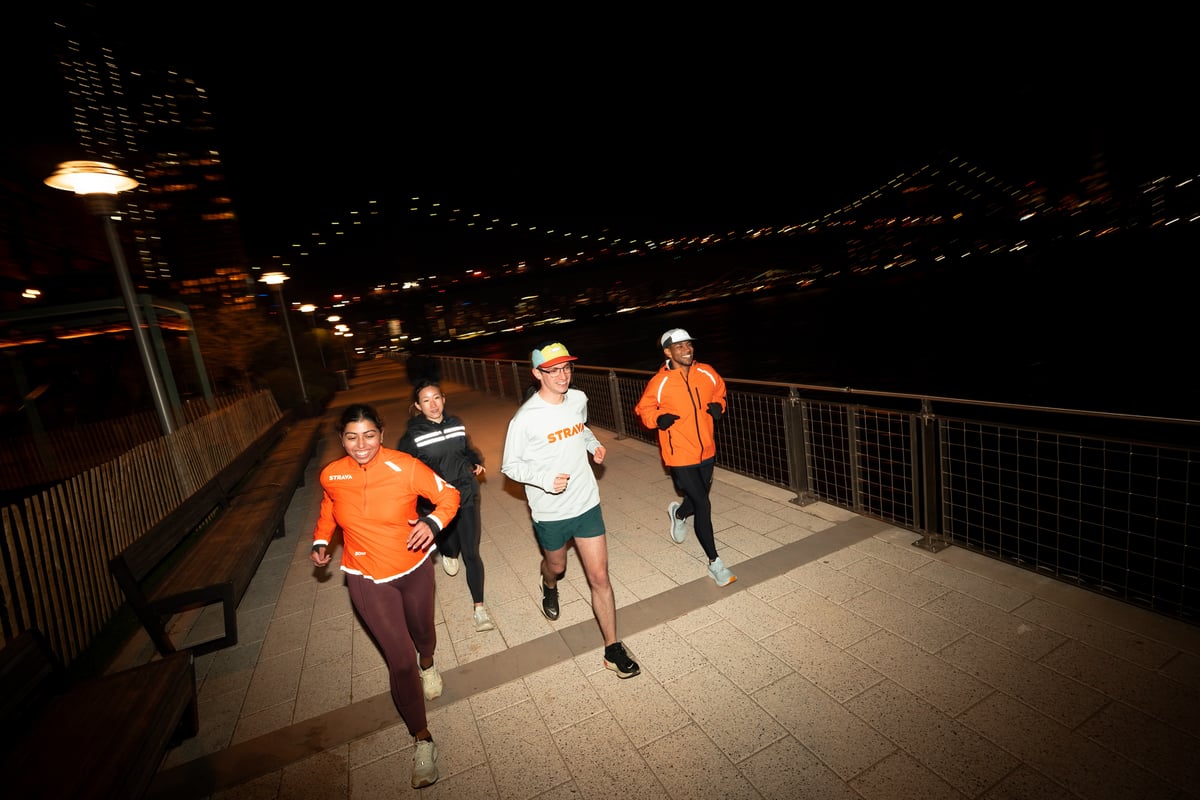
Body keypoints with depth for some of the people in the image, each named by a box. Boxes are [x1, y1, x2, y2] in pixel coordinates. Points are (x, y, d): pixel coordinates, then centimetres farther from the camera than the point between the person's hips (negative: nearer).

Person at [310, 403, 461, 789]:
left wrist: (433, 521, -29)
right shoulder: (331, 475, -11)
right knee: (401, 662, -2)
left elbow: (448, 495, -12)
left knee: (422, 631, 26)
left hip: (413, 570, 0)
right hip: (367, 580, 0)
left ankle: (428, 664, 63)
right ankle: (423, 739, 20)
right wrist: (320, 542, 1)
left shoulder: (405, 468, -22)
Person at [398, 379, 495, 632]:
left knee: (471, 553, 2)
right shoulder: (412, 436, -13)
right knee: (452, 547, 15)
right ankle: (448, 553, 55)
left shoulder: (456, 424, -1)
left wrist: (477, 461, 7)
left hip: (466, 496, 2)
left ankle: (479, 607, 14)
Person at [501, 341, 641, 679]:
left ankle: (613, 649, 20)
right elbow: (510, 465, -11)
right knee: (556, 566, 25)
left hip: (587, 503, 3)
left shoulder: (579, 399, -4)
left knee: (600, 578, 4)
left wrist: (594, 443, -2)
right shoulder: (525, 418, -21)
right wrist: (545, 479, -26)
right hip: (550, 512, -2)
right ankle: (549, 588, 63)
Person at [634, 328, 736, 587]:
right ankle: (714, 563, 15)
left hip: (707, 451, 5)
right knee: (703, 505, -4)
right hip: (680, 456, -5)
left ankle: (678, 513, 58)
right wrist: (658, 419, -21)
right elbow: (644, 409, -2)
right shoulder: (660, 382, -16)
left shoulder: (706, 373, -5)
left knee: (698, 499, 20)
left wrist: (718, 405, -3)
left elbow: (719, 389, 16)